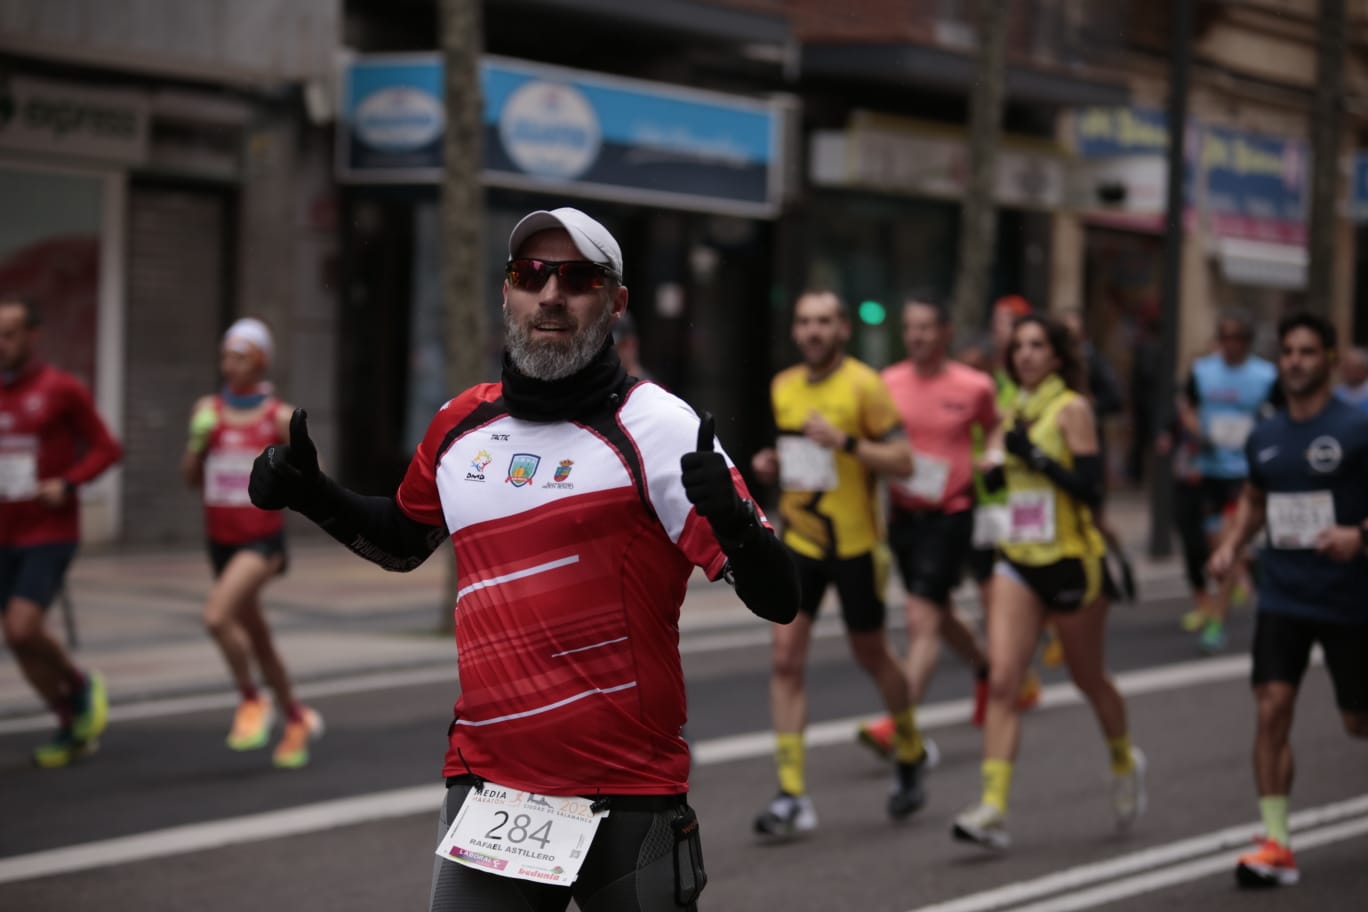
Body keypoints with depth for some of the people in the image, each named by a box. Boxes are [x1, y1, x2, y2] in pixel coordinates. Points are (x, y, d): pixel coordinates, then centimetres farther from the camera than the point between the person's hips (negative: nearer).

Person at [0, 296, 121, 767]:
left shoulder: (62, 389, -8)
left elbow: (106, 448, -4)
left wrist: (67, 483, -18)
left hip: (50, 535, -5)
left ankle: (83, 685, 10)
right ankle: (74, 729, 23)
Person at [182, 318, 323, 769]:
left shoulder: (280, 417, -5)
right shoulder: (208, 410, 4)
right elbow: (191, 478, 8)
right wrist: (197, 441, -9)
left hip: (263, 538, -5)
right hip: (221, 539, 5)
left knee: (217, 615, -26)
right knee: (255, 637, 15)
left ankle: (252, 700, -5)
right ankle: (297, 718, 33)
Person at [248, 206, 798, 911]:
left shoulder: (656, 427, -8)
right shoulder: (462, 424, 8)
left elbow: (777, 601, -14)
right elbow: (403, 541, 28)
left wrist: (730, 517, -33)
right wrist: (312, 495, 13)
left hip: (627, 800, -4)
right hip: (485, 789, 4)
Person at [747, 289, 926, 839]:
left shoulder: (864, 385, -9)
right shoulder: (783, 387, 8)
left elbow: (902, 461, -12)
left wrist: (845, 442, -25)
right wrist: (772, 466, 2)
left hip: (855, 545, -4)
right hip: (799, 541, 4)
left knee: (871, 655, 11)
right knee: (786, 658, -8)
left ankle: (910, 754, 38)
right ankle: (792, 797, -7)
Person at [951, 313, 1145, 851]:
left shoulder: (1072, 409, -9)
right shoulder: (1015, 412, 9)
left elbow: (1091, 487, -17)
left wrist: (1037, 458, -24)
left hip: (1071, 561, -5)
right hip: (1019, 562, 5)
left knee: (1087, 678, 12)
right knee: (1001, 681, -10)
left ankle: (1125, 763, 42)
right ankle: (993, 810, -14)